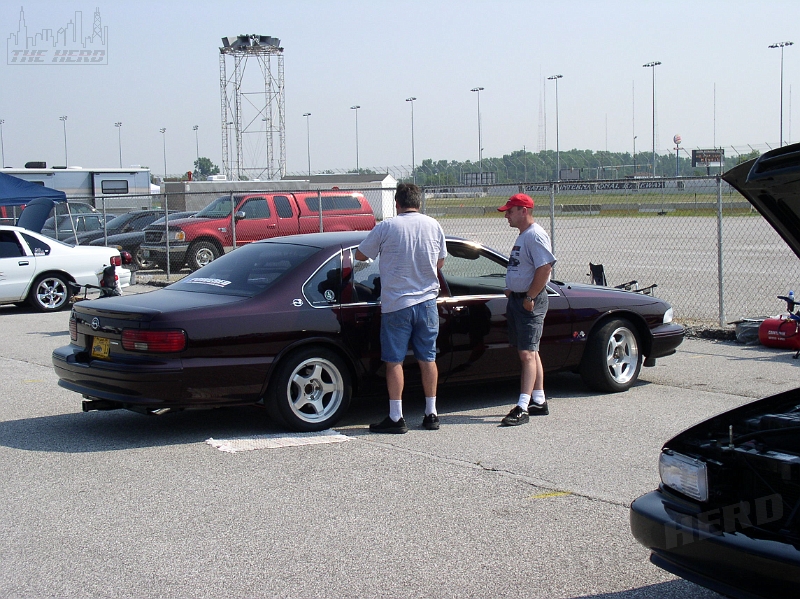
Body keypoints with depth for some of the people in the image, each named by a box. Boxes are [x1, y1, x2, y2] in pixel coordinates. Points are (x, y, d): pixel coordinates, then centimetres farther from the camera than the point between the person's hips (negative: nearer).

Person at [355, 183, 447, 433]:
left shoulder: (386, 227, -9)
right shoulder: (434, 226, 2)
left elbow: (360, 255, 3)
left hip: (396, 303, -4)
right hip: (427, 302, 4)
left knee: (394, 361, 2)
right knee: (427, 359, 11)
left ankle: (396, 418, 2)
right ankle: (431, 414, 16)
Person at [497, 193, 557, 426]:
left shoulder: (535, 235, -15)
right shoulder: (522, 236, 17)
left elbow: (545, 267, -24)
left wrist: (530, 297, -22)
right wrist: (511, 289, 13)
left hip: (530, 301, -11)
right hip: (517, 299, 11)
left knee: (527, 353, -12)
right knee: (530, 353, 14)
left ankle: (522, 408, -15)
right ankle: (539, 402, 22)